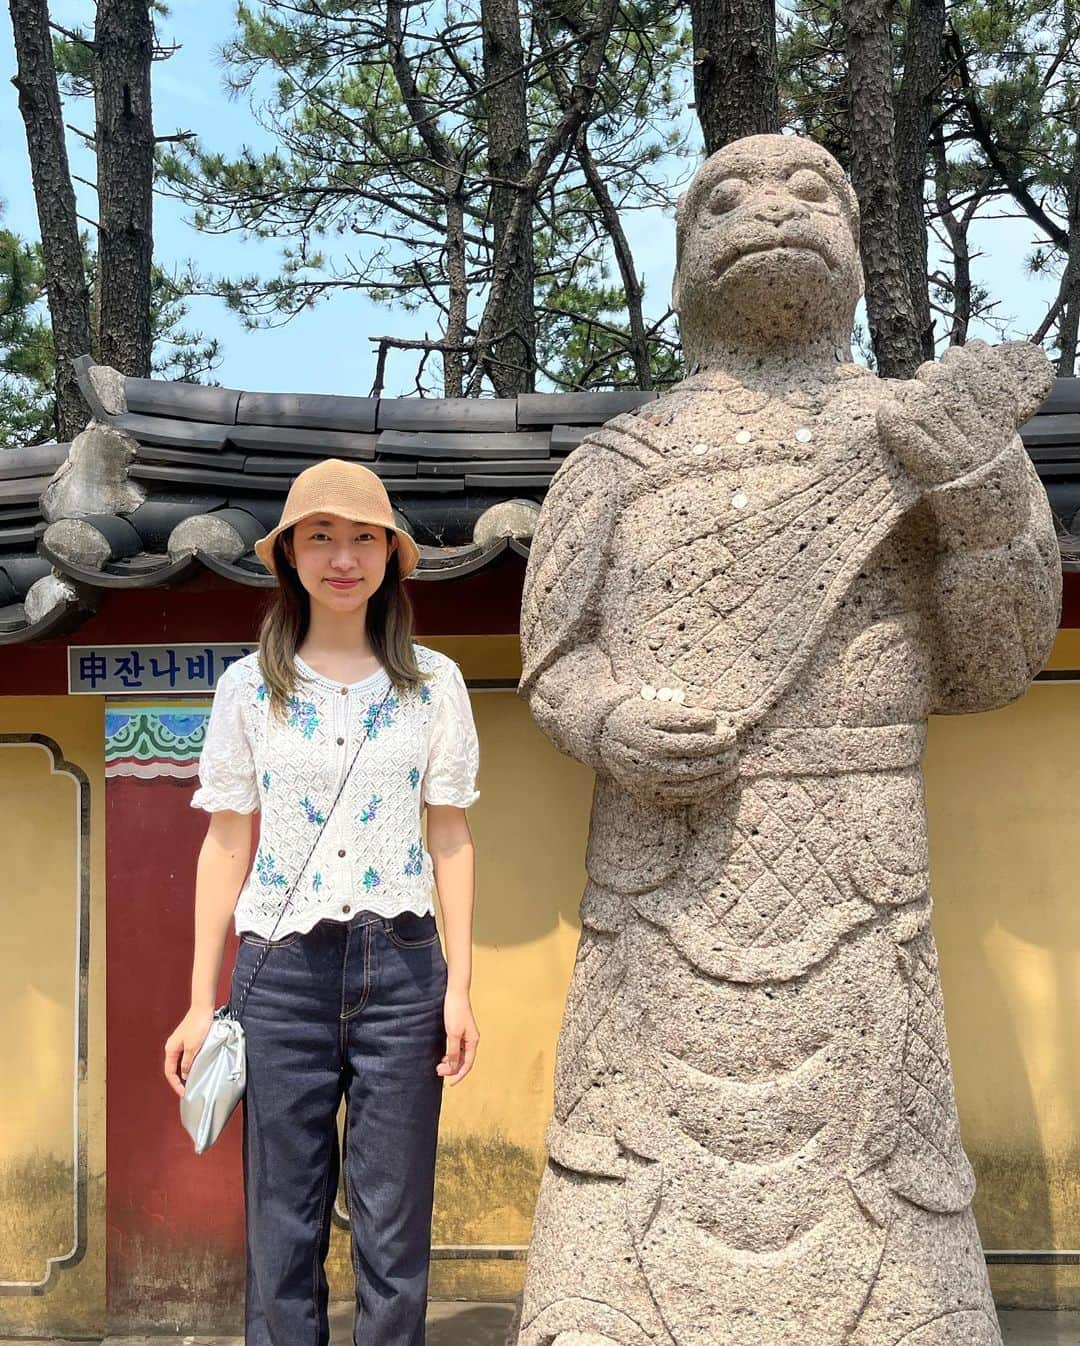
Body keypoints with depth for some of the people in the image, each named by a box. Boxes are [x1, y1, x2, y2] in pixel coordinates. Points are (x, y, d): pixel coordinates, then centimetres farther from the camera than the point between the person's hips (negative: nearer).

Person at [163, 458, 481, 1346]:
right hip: (282, 970, 0)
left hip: (401, 964, 0)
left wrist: (459, 986, 0)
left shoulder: (433, 682, 3)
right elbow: (227, 844, 6)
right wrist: (201, 1001, 3)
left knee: (395, 1225, 7)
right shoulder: (249, 687, 4)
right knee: (282, 1223, 7)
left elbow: (451, 837, 5)